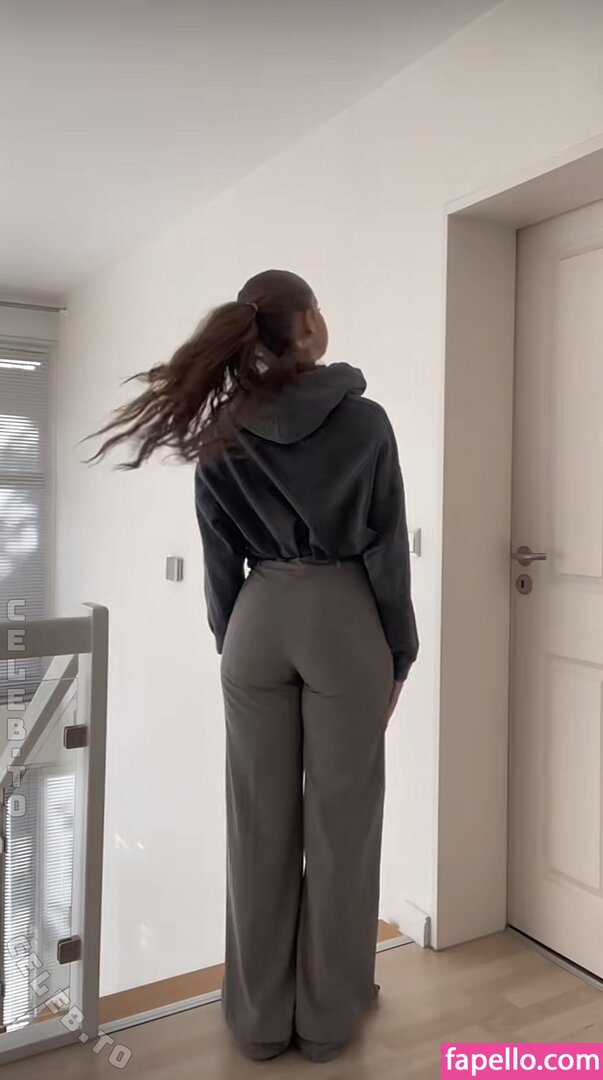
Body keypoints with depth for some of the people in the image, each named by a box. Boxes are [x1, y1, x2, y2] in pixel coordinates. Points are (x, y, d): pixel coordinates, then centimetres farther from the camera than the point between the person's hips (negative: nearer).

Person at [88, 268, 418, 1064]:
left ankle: (260, 1017, 26)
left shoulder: (223, 431, 2)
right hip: (345, 619, -2)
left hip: (259, 619, 3)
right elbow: (388, 550, -5)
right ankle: (327, 1016, 25)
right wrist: (400, 654, 3)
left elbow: (220, 556, 4)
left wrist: (229, 640, 14)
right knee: (339, 819, 9)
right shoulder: (365, 421, -7)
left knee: (260, 820, 11)